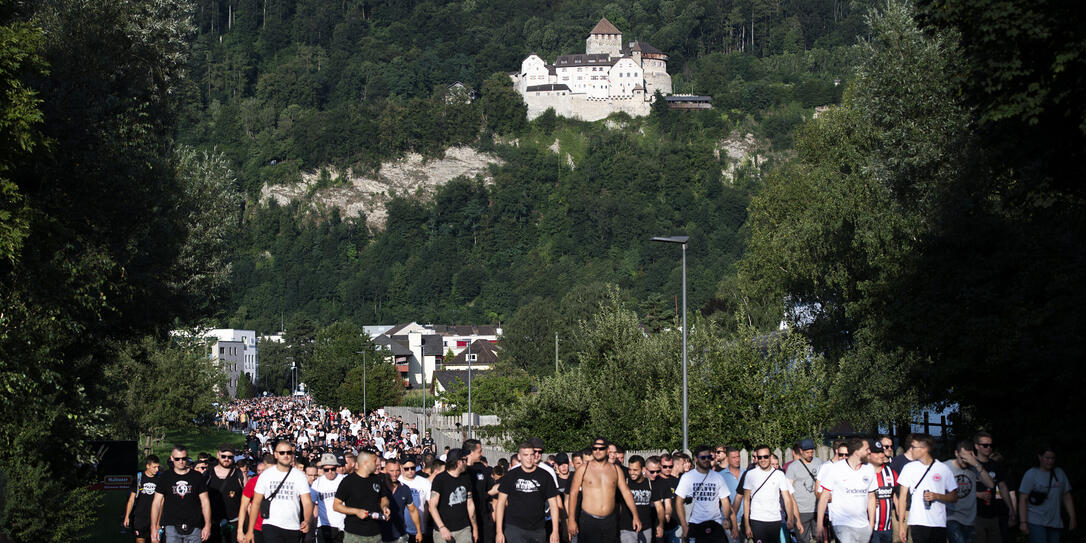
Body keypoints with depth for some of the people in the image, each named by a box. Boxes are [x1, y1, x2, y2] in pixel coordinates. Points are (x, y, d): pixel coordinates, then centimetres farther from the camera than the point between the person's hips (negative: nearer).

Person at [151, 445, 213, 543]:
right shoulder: (166, 477, 8)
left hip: (194, 528, 1)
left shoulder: (197, 477, 8)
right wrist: (154, 528, 1)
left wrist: (207, 525, -1)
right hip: (172, 527, -1)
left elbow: (205, 502, 7)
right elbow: (156, 503, 7)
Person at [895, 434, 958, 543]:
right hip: (917, 523, 0)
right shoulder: (909, 468, 6)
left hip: (939, 524, 0)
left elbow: (954, 497, 7)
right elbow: (903, 496, 6)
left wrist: (936, 496, -12)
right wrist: (901, 524, -1)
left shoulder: (943, 468, 4)